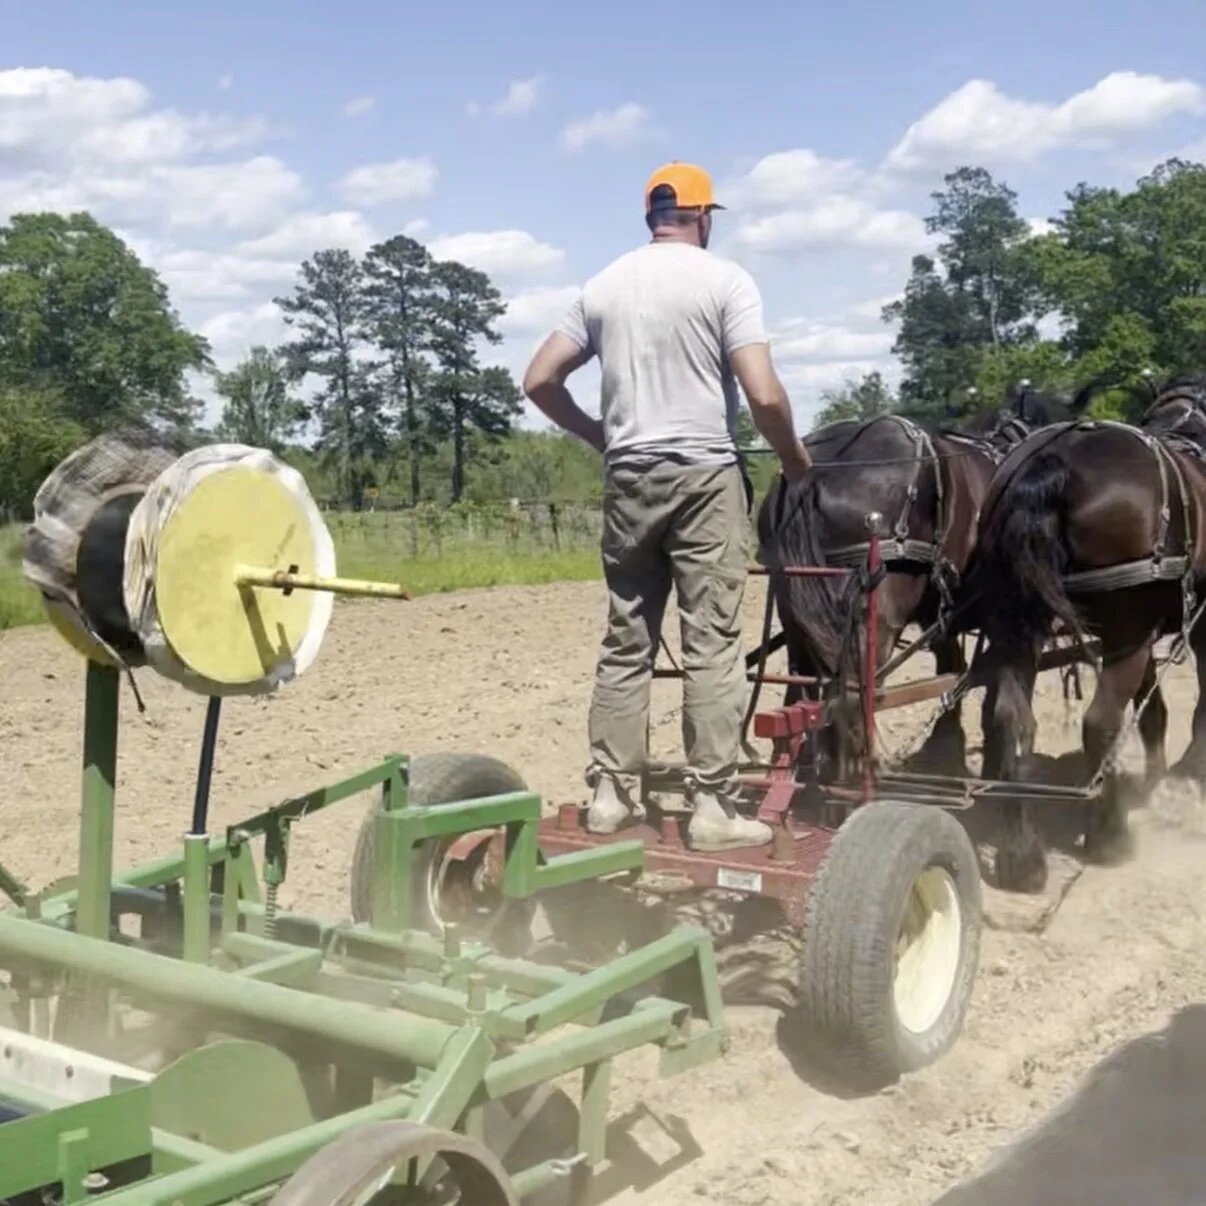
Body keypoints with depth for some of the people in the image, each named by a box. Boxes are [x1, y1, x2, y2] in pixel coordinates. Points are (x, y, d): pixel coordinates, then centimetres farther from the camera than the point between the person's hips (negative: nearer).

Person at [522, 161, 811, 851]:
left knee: (626, 643, 10)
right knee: (713, 645, -2)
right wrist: (795, 457, 3)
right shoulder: (724, 279, -4)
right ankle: (713, 806, -1)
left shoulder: (604, 285, 11)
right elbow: (763, 394, -13)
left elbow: (540, 381, 10)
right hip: (704, 477, -5)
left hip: (628, 478, 5)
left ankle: (612, 794, 13)